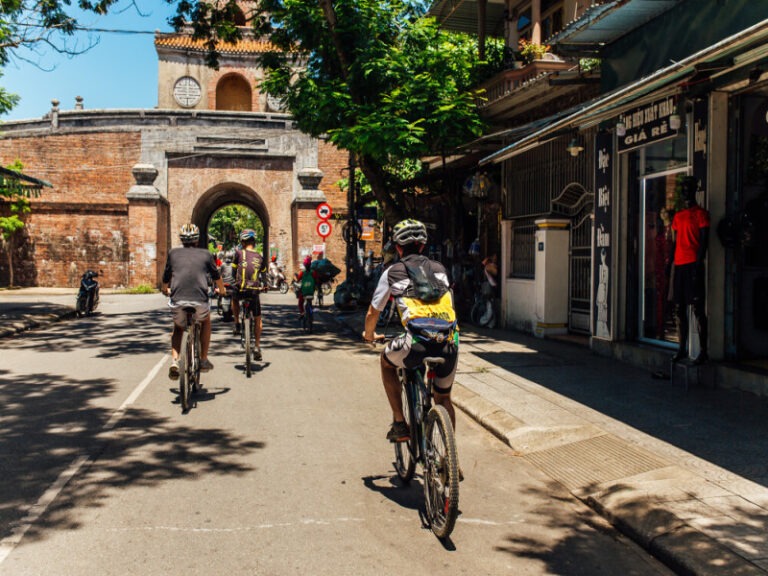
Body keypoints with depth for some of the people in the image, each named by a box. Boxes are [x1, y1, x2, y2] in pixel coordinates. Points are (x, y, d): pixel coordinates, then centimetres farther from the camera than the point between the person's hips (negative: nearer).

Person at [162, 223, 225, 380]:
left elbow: (165, 280, 25)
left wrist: (166, 290, 47)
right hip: (200, 301, -1)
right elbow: (217, 277, 28)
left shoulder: (173, 253, 16)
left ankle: (174, 361, 11)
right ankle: (203, 360, 30)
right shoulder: (205, 254, 15)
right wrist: (221, 290, 49)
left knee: (178, 327, 31)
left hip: (177, 302, 1)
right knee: (206, 321, 33)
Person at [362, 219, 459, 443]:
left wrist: (369, 335, 44)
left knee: (387, 362, 29)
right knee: (443, 398, 25)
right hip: (449, 341, 3)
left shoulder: (393, 272, 14)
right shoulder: (439, 268, 23)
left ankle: (399, 424, 23)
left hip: (418, 342, -3)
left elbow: (373, 313, 23)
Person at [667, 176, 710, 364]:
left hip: (693, 265, -7)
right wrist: (669, 264, 13)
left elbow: (704, 241, -8)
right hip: (679, 265, 7)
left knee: (697, 308, -8)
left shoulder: (701, 213, -1)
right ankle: (682, 348, 14)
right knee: (679, 308, 7)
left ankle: (703, 351, -6)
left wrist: (698, 264, -16)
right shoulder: (678, 216, 19)